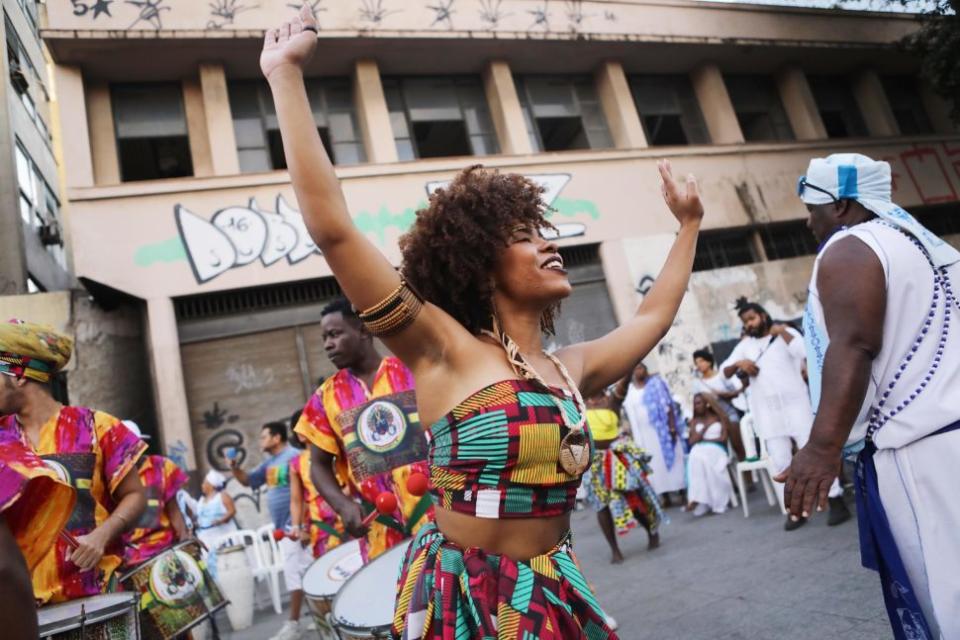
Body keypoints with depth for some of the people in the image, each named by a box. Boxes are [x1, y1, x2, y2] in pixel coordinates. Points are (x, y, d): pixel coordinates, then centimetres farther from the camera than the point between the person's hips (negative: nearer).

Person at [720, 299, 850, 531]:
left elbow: (804, 351, -14)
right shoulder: (744, 345, 13)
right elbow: (725, 371, 8)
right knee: (780, 461, 2)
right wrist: (738, 364, -11)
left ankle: (836, 502, 7)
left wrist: (782, 331, -13)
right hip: (767, 413, 3)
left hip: (795, 404, -3)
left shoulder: (786, 333, 5)